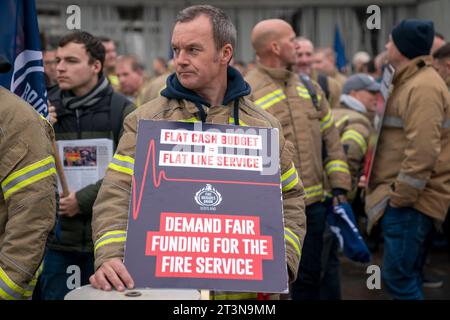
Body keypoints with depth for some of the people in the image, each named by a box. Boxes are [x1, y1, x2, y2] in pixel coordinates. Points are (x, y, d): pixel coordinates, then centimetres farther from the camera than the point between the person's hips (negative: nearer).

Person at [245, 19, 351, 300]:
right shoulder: (246, 94, -9)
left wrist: (340, 188, 8)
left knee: (310, 275, 16)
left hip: (314, 203, 6)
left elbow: (332, 141, 14)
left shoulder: (310, 88, 12)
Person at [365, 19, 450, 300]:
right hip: (405, 195, 10)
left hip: (410, 199, -10)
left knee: (398, 276, -6)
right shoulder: (410, 81, 16)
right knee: (407, 274, 16)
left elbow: (423, 151, -26)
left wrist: (400, 196, -20)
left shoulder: (422, 87, -18)